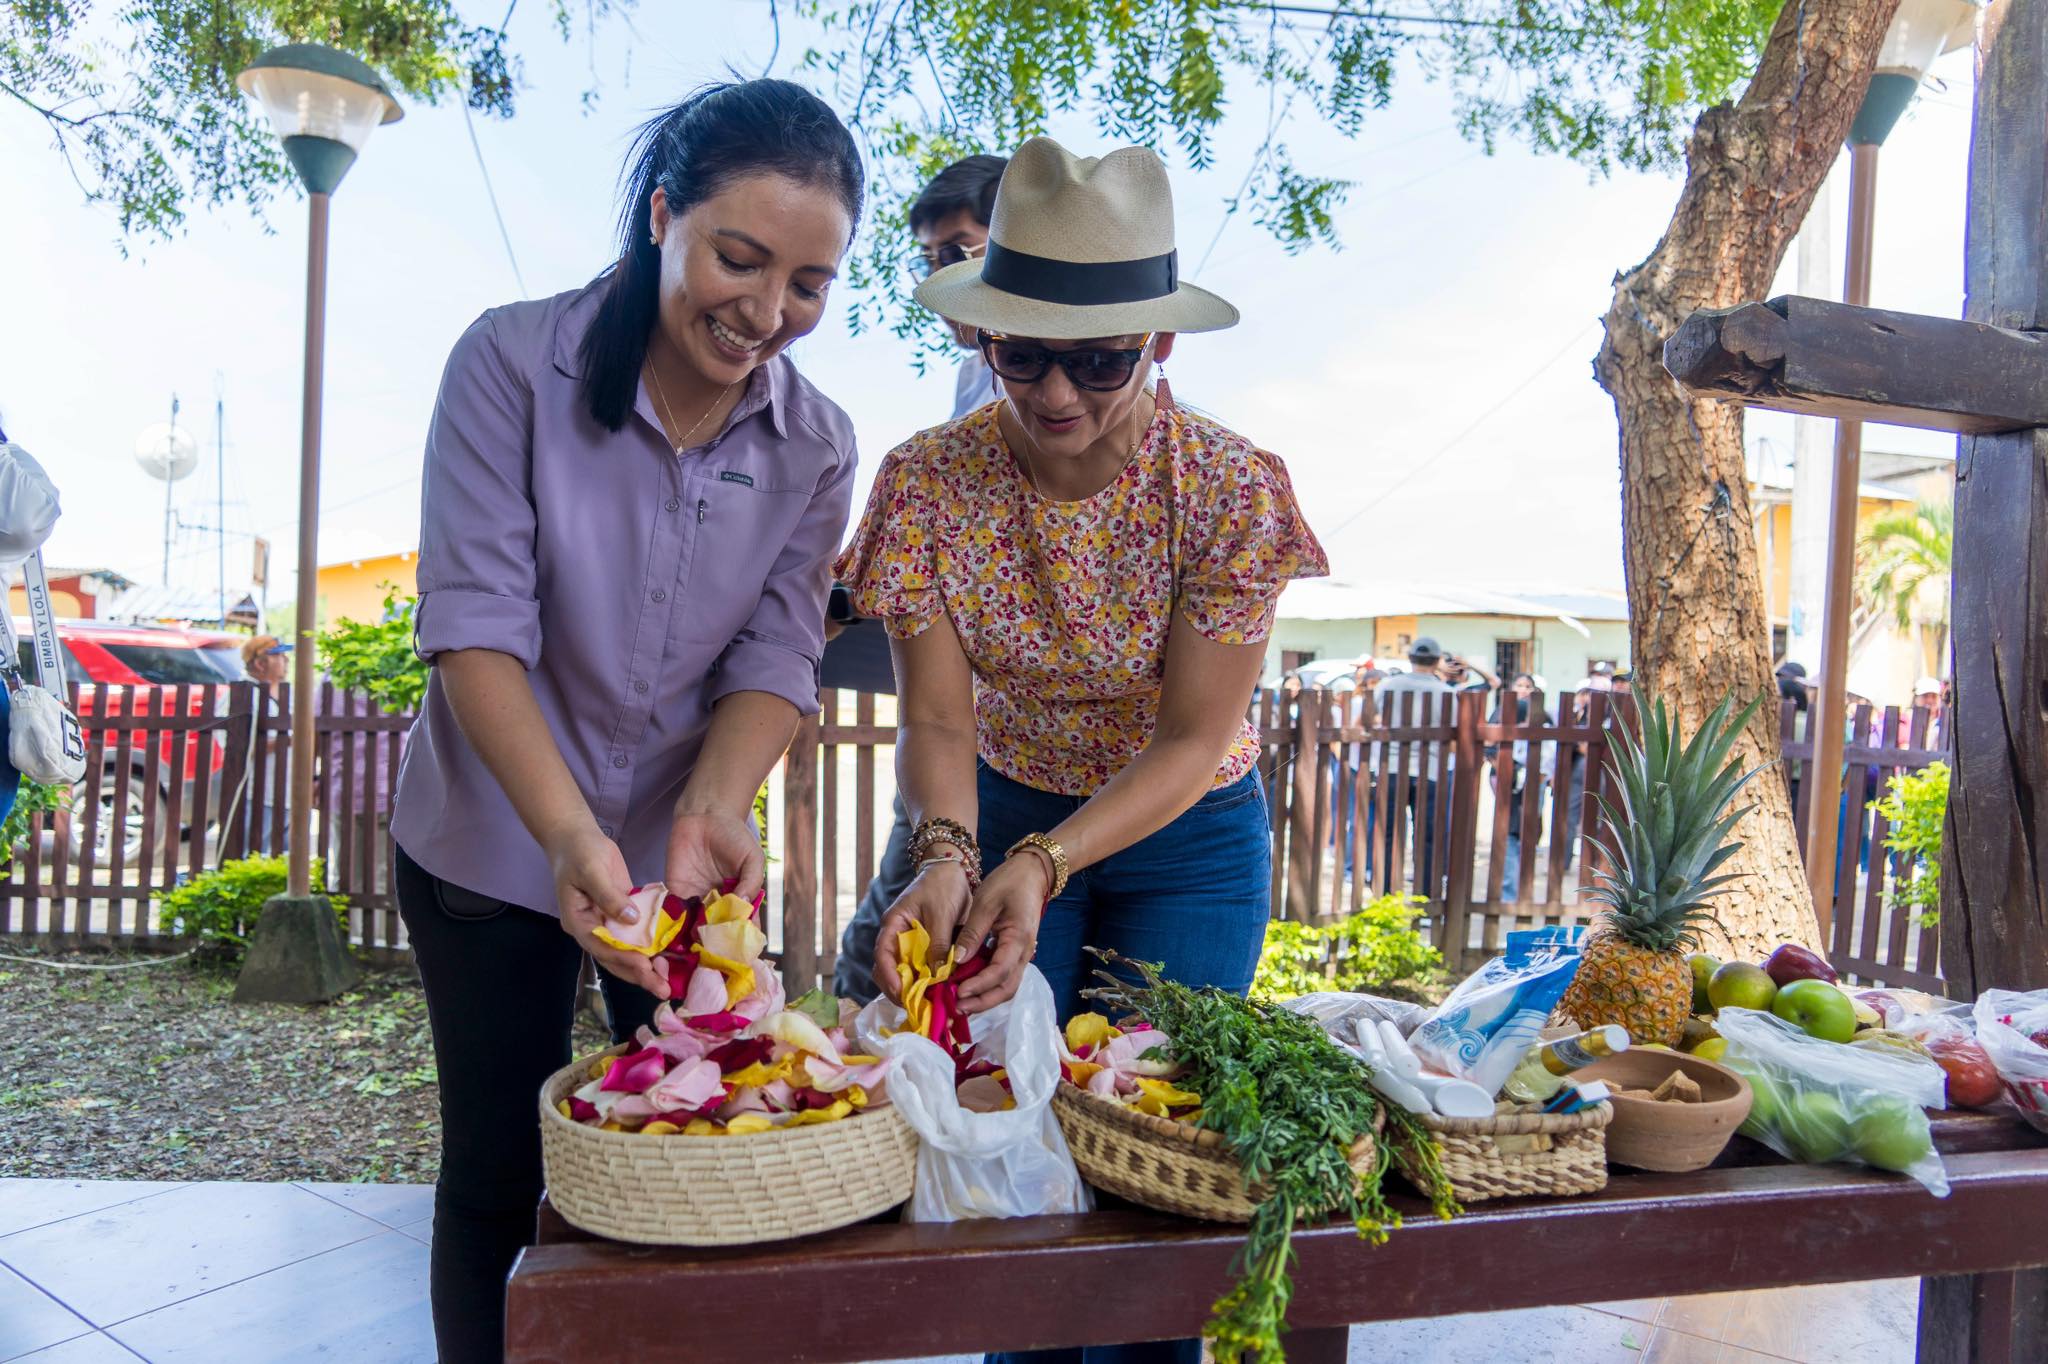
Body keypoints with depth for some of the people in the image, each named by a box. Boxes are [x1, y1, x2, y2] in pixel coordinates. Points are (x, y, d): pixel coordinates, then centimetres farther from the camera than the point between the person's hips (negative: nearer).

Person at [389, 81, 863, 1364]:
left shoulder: (816, 445, -6)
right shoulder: (514, 363, -16)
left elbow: (776, 656, -8)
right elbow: (476, 626, -20)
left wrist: (713, 808, -26)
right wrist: (569, 830, -32)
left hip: (691, 852, 3)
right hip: (497, 846, -2)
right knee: (497, 1178, 12)